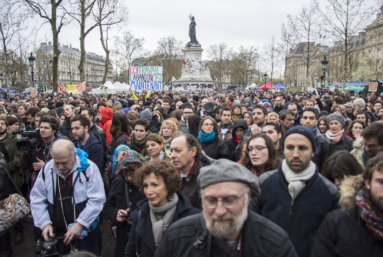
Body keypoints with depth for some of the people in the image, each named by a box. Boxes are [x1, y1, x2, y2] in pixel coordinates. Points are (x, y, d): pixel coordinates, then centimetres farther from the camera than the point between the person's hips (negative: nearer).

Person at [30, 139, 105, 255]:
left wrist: (80, 224, -20)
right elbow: (37, 200, 4)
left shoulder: (89, 168, -14)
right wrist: (45, 223, -8)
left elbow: (97, 200, -16)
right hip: (59, 233, 3)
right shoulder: (47, 170, -2)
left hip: (86, 231, -2)